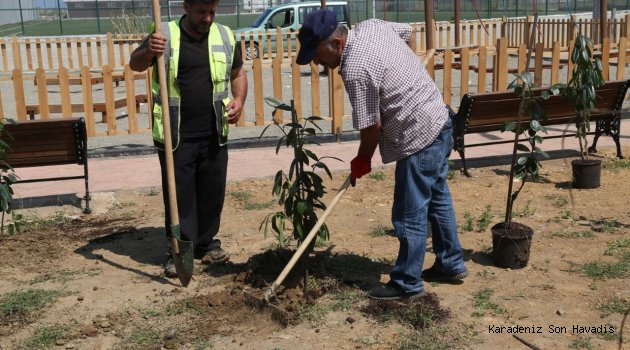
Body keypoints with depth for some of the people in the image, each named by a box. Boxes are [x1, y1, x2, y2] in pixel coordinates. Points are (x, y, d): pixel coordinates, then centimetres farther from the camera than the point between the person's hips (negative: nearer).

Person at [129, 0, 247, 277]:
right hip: (176, 136, -3)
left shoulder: (225, 37, 6)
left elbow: (238, 73, 17)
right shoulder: (166, 36, -3)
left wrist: (239, 99, -2)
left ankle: (207, 244, 27)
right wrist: (148, 51, -32)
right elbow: (135, 64, -9)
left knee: (212, 192, 11)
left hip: (214, 135, 3)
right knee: (178, 194, 2)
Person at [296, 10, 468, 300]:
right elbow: (408, 33, 22)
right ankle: (451, 264, 35)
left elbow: (372, 126, -17)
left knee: (410, 216, 1)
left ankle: (407, 284, 14)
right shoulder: (371, 25, 2)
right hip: (439, 122, 10)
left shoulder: (355, 70, -25)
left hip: (419, 137, -10)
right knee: (437, 198, 21)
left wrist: (362, 160, 1)